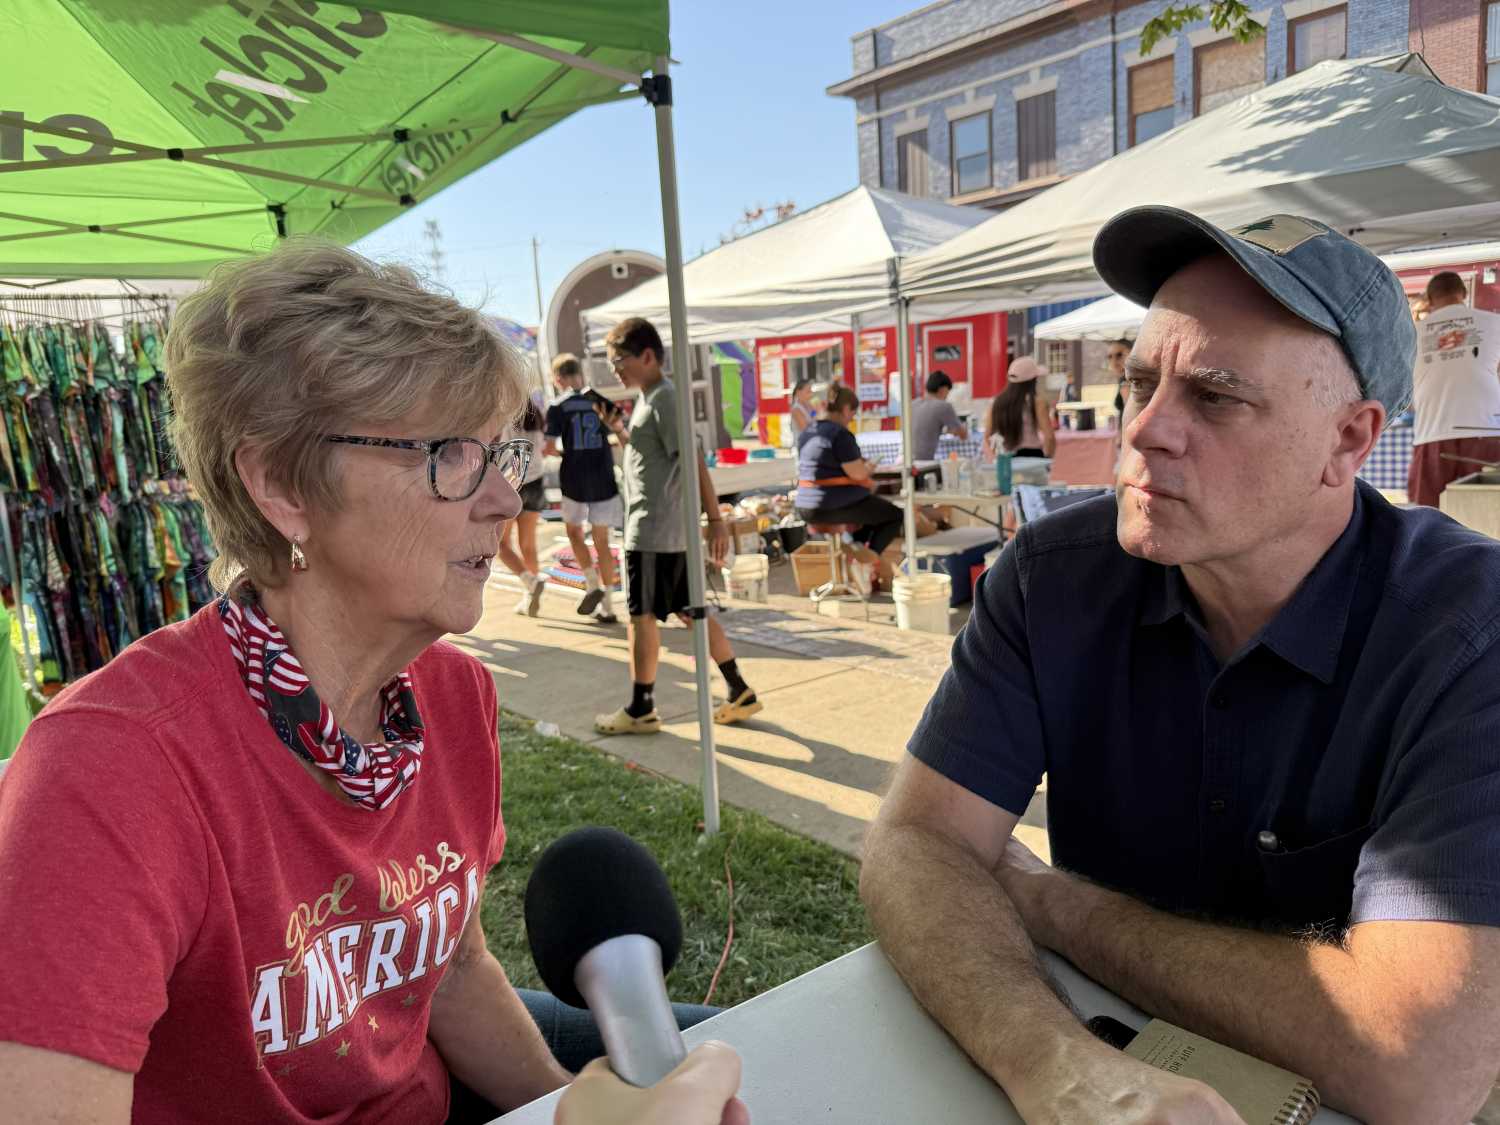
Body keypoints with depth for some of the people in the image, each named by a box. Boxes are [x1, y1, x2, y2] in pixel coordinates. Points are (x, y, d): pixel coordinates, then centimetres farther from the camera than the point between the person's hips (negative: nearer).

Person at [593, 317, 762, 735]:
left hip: (654, 530, -10)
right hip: (669, 529, 10)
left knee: (641, 614, 0)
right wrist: (616, 428, 12)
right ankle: (741, 692, 18)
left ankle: (640, 709, 11)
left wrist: (715, 519, -20)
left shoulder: (664, 398, -15)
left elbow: (693, 460, -19)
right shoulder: (650, 398, 15)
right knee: (689, 610, 12)